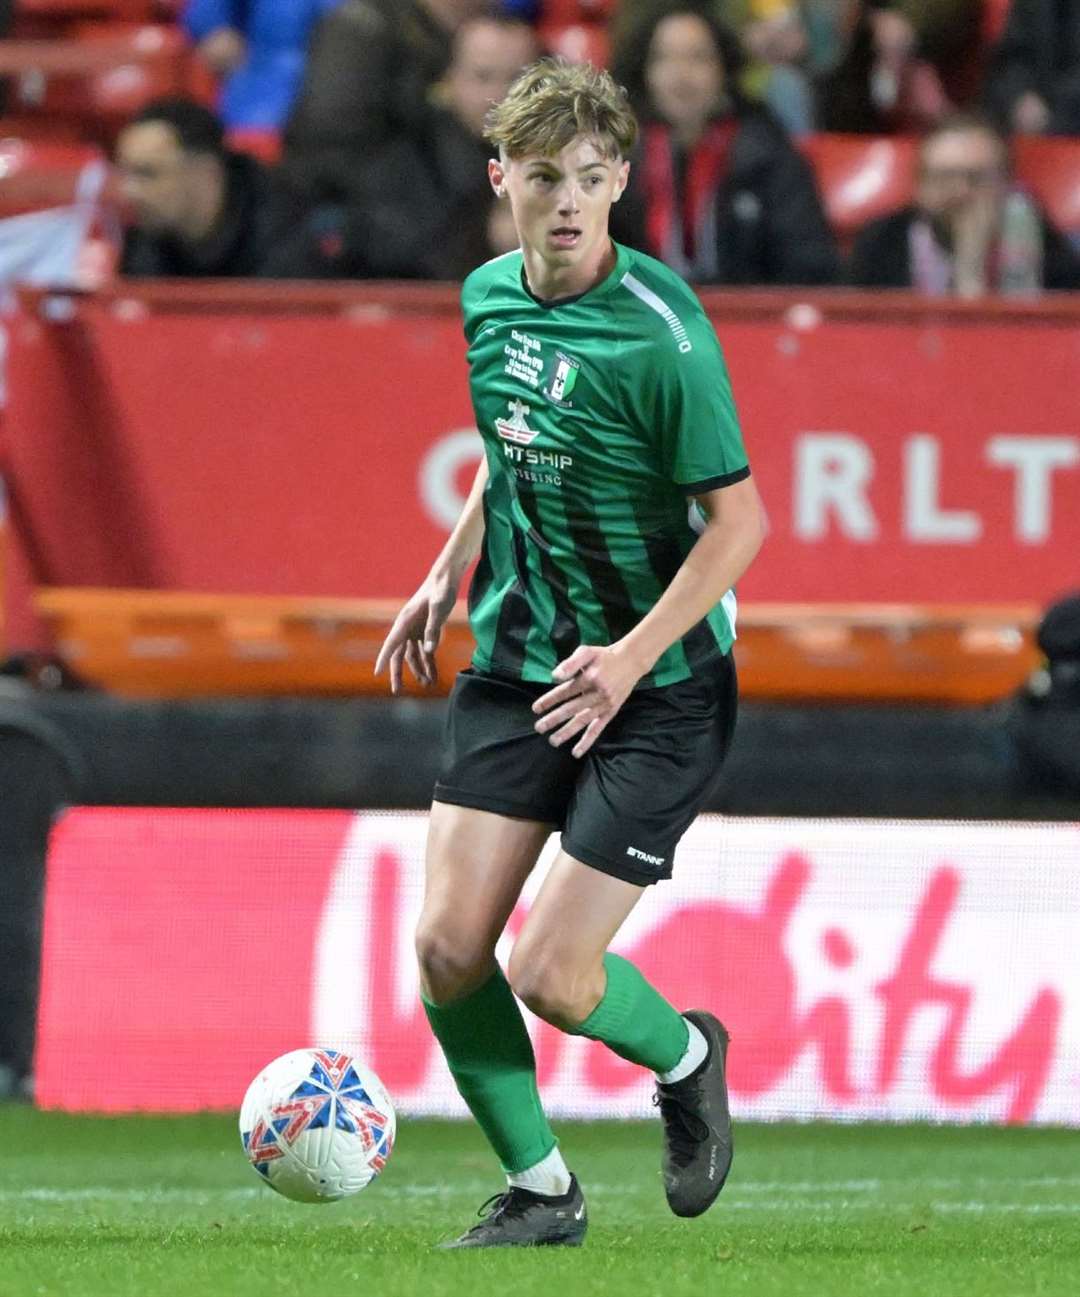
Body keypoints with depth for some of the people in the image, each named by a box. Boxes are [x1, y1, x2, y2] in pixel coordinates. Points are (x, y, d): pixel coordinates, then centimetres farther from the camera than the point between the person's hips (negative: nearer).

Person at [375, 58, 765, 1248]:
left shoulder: (660, 333, -20)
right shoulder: (490, 297, 2)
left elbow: (735, 521, -17)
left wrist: (631, 658, -24)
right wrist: (449, 575, 15)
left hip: (657, 688, -6)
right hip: (516, 662, 6)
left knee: (550, 976, -9)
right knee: (447, 949, -5)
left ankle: (685, 1058, 24)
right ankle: (539, 1188, 15)